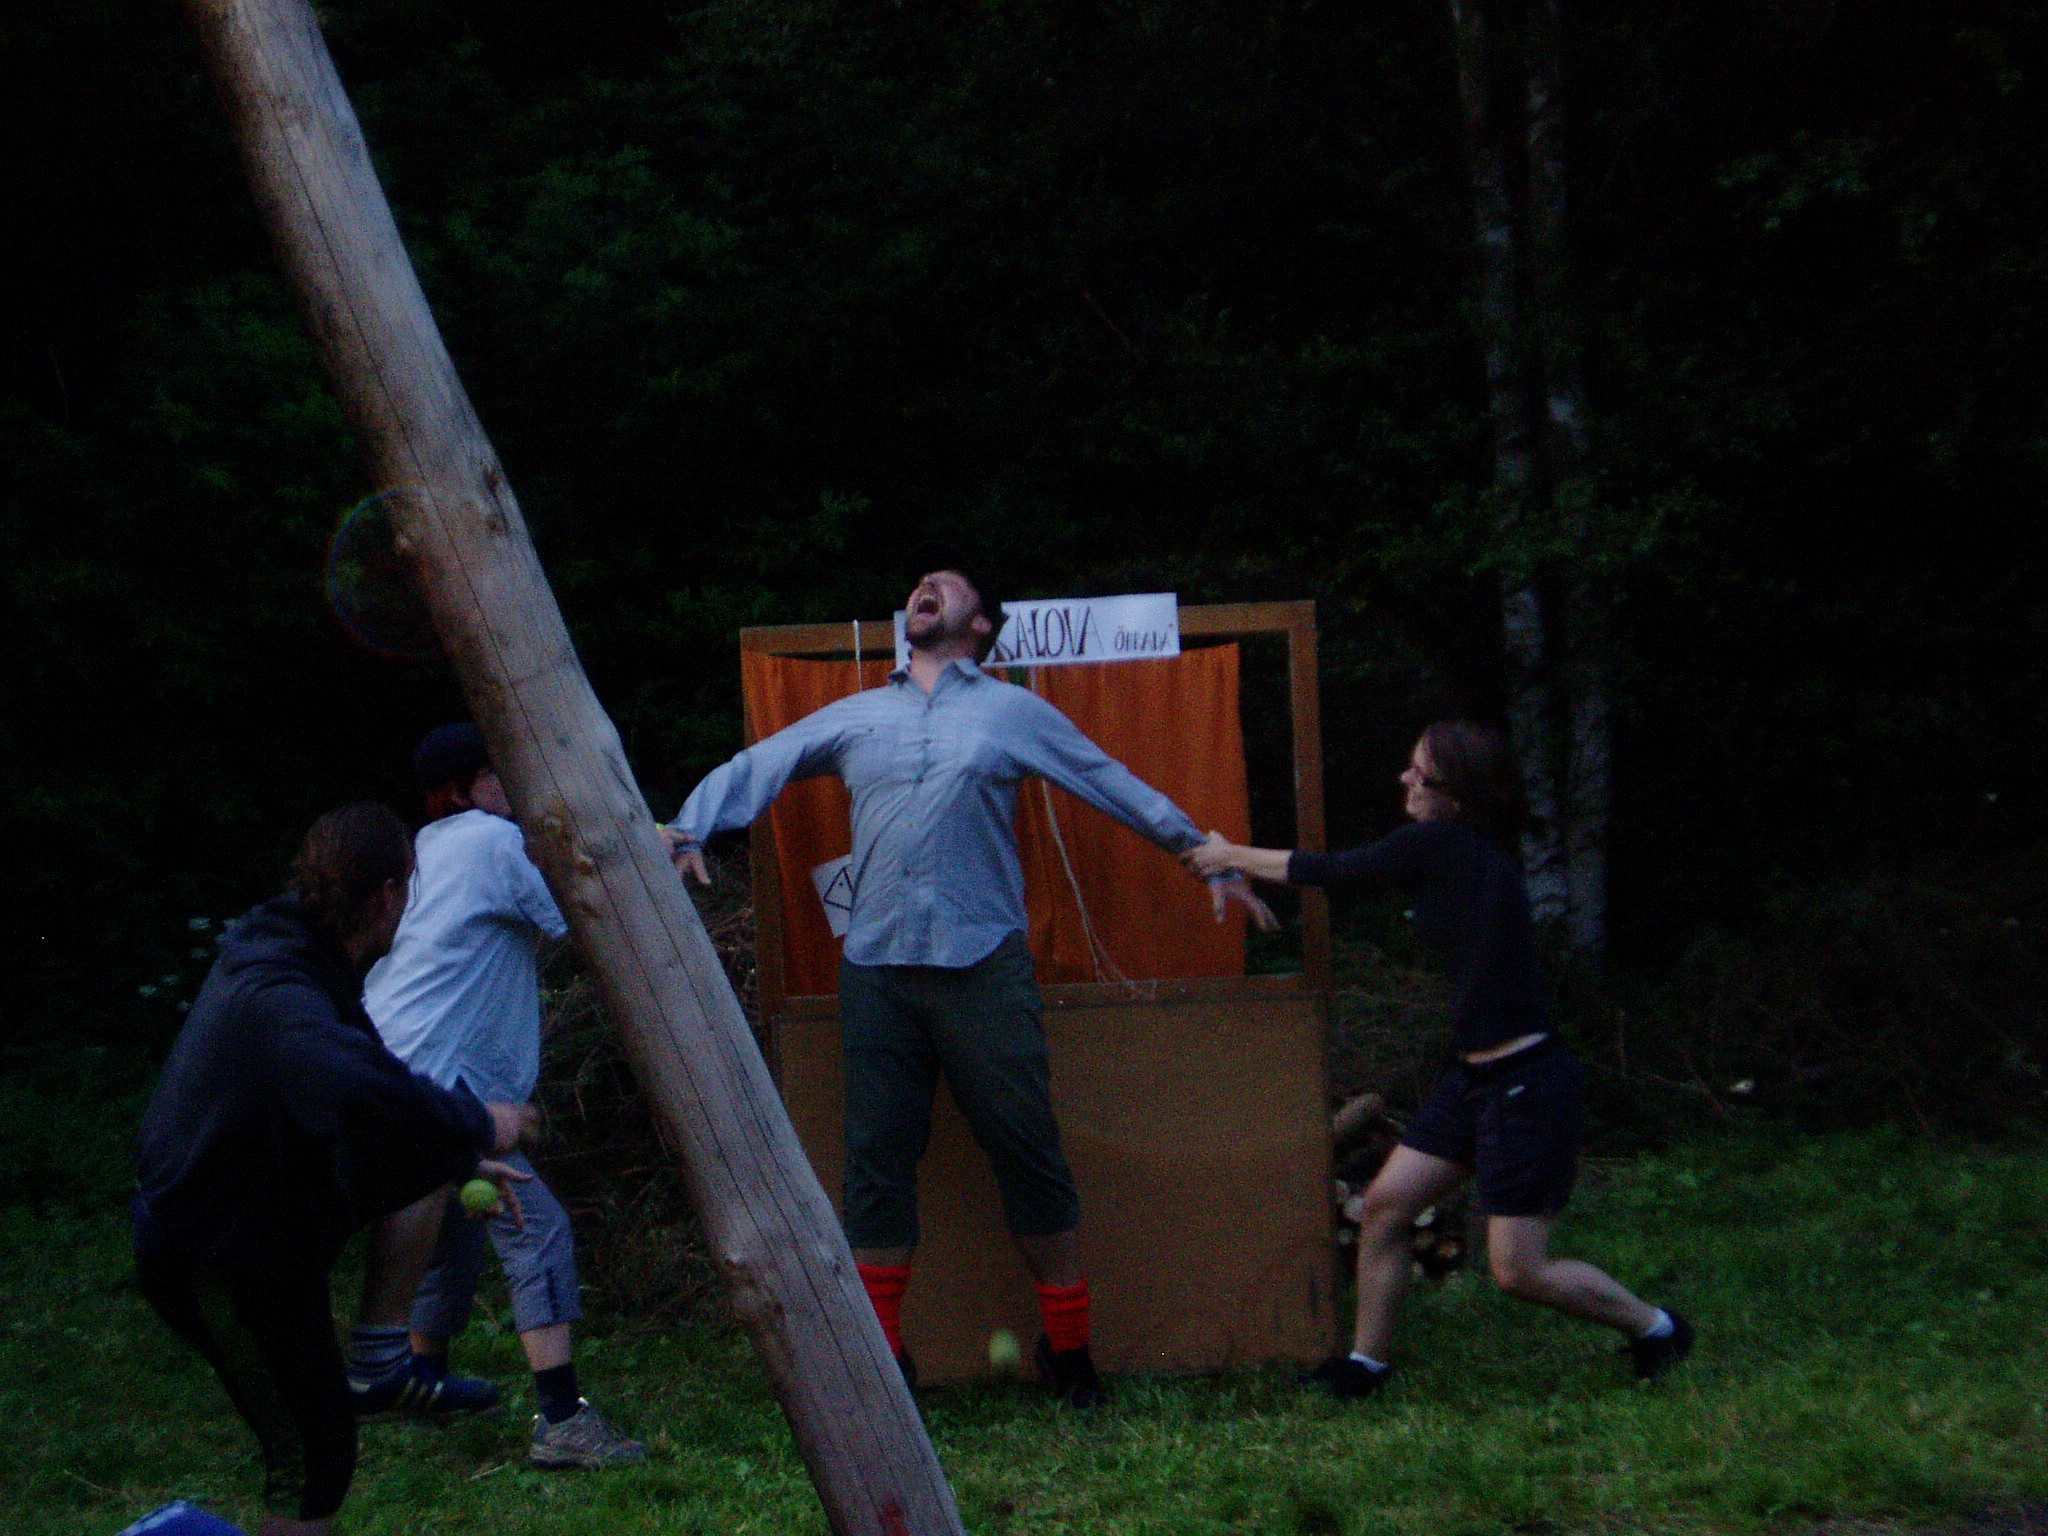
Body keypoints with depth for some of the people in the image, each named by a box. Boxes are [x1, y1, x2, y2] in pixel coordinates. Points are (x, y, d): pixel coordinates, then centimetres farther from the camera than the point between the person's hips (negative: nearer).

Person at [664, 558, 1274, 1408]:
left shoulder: (1014, 712, 11)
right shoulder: (854, 718, 17)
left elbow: (1119, 788, 16)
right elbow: (752, 770, 19)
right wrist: (687, 829, 2)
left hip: (983, 963, -2)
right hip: (876, 965, 2)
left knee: (1027, 1154, -2)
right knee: (877, 1161, 1)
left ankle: (1068, 1347, 8)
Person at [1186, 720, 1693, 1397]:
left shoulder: (1441, 845, -16)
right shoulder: (1465, 853, 10)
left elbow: (1330, 872, -6)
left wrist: (1231, 855, 6)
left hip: (1526, 1085, -10)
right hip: (1478, 1078, 10)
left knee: (1519, 1270, -3)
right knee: (1384, 1206, 10)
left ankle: (1655, 1328, 16)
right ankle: (1365, 1365, 21)